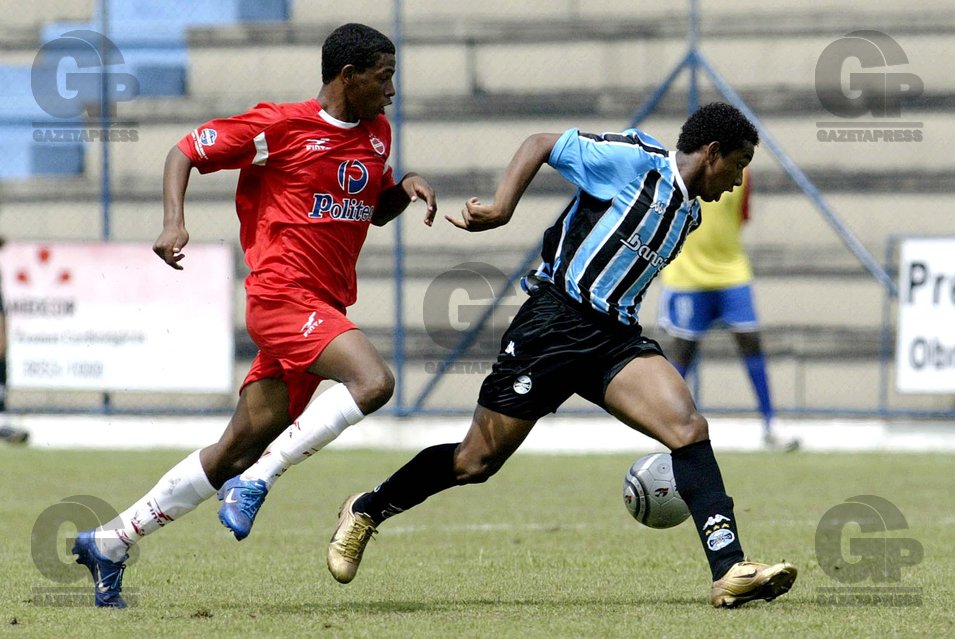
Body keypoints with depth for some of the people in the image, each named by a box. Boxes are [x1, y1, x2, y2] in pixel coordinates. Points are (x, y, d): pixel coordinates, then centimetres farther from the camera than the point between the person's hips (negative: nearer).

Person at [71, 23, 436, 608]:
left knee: (239, 450, 5)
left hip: (324, 308, 8)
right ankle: (257, 480, -21)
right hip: (283, 292, -7)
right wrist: (174, 222, -15)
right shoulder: (282, 126, -6)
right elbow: (186, 151, 1)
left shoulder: (377, 133, 15)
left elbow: (378, 208, 30)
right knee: (373, 382, -28)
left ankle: (109, 543, 13)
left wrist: (408, 188, 8)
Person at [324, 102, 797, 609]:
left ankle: (729, 571, -22)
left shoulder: (688, 214, 16)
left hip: (616, 336, 7)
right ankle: (367, 510, 24)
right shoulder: (635, 161, -8)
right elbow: (541, 145, -7)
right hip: (557, 317, -7)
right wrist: (502, 208, -19)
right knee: (476, 462, 0)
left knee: (689, 429, -16)